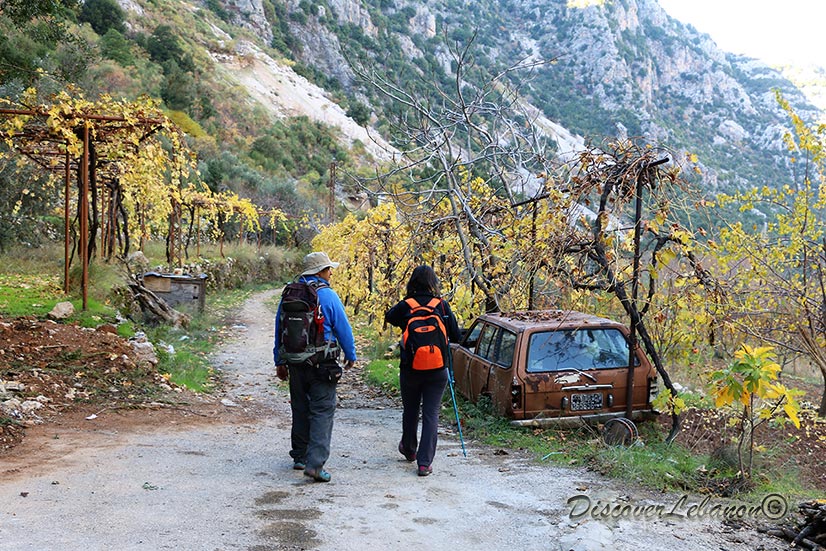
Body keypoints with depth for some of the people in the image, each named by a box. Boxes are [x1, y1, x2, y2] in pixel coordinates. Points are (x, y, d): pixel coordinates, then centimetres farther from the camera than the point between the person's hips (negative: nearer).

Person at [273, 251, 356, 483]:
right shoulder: (327, 295, -10)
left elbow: (279, 330, 12)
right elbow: (343, 328, -6)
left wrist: (280, 362, 20)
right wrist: (351, 355, 9)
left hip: (295, 363, 6)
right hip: (321, 364, -6)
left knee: (300, 409, 17)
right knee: (322, 411, -2)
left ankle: (300, 457, 27)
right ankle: (314, 463, -10)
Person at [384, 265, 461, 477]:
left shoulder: (405, 306, -7)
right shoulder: (442, 305, -6)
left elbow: (388, 317, 15)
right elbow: (456, 336, 1)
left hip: (410, 370, 1)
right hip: (437, 371, 0)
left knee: (410, 410, 20)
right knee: (431, 414, 3)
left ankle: (409, 449, 41)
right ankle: (424, 462, -3)